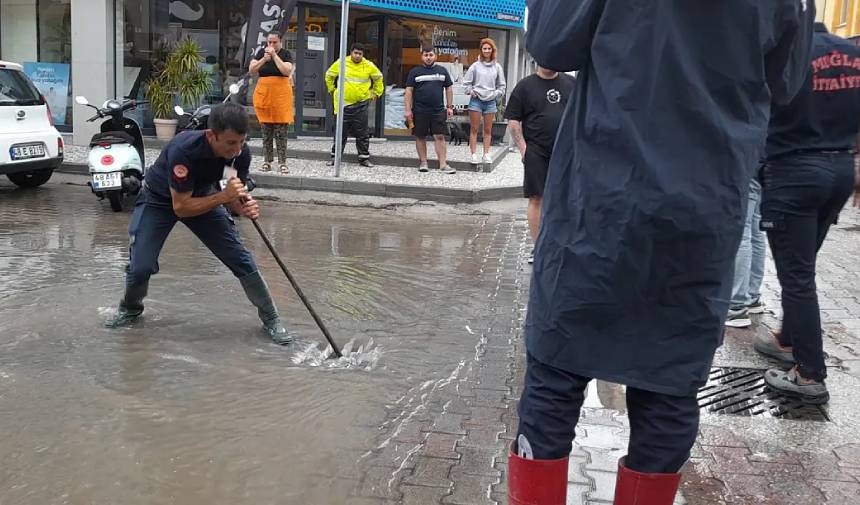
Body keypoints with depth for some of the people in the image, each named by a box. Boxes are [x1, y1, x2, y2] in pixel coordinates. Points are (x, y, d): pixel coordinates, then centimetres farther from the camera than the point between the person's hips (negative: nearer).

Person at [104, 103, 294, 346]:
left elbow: (234, 197, -11)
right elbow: (181, 207, -33)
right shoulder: (184, 150, -39)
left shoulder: (241, 153, -25)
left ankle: (271, 319, 8)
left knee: (240, 258, -9)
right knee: (141, 266, -13)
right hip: (159, 199, -3)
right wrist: (223, 196, -43)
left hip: (204, 197, 3)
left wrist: (246, 207, -34)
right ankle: (130, 308, 22)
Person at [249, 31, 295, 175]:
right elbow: (251, 70, 3)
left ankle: (282, 163, -4)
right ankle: (268, 161, 13)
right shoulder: (261, 52, 9)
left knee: (281, 131, -5)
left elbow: (287, 71, -15)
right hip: (263, 94, 3)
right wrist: (264, 59, -10)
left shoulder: (286, 54, 1)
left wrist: (274, 56, -12)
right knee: (266, 131, 6)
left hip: (281, 95, -3)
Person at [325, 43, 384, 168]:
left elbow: (378, 78, 18)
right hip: (344, 103, 0)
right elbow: (329, 75, 14)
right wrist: (332, 90, 15)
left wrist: (376, 93, 16)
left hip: (361, 104, 1)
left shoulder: (369, 66, 0)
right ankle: (335, 157, 14)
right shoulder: (340, 63, -2)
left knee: (362, 133, 3)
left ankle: (364, 158, 11)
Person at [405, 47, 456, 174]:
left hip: (438, 110, 1)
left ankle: (443, 164, -2)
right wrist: (408, 110, -6)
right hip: (419, 111, -1)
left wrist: (450, 107, 7)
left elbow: (448, 89, 14)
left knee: (440, 136, -3)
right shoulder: (415, 72, 5)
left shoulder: (442, 71, 11)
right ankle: (423, 162, 15)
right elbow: (409, 91, 1)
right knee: (420, 137, 5)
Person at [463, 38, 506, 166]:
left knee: (488, 130, 6)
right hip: (476, 100, -2)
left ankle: (486, 154, 11)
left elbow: (502, 85, 12)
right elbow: (466, 81, 5)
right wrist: (470, 91, -5)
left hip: (490, 101, 2)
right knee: (474, 129, 0)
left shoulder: (497, 67, 6)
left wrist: (497, 94, 0)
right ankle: (474, 155, 3)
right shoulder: (475, 66, 0)